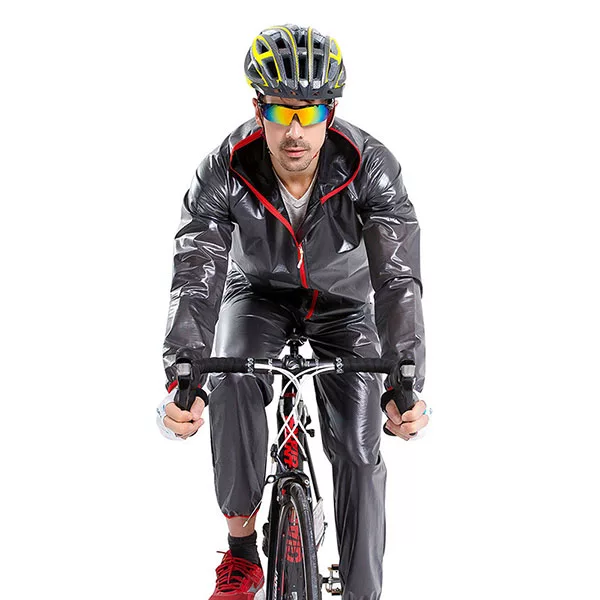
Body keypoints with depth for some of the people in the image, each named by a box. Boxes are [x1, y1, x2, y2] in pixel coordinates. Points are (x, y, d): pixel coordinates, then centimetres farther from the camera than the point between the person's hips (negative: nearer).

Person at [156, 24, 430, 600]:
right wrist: (181, 379, -51)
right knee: (232, 383, -30)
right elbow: (196, 278, -35)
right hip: (259, 293, 0)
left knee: (358, 446, -14)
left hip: (342, 300, 0)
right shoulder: (223, 173, -29)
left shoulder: (371, 167, -30)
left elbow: (398, 277, -36)